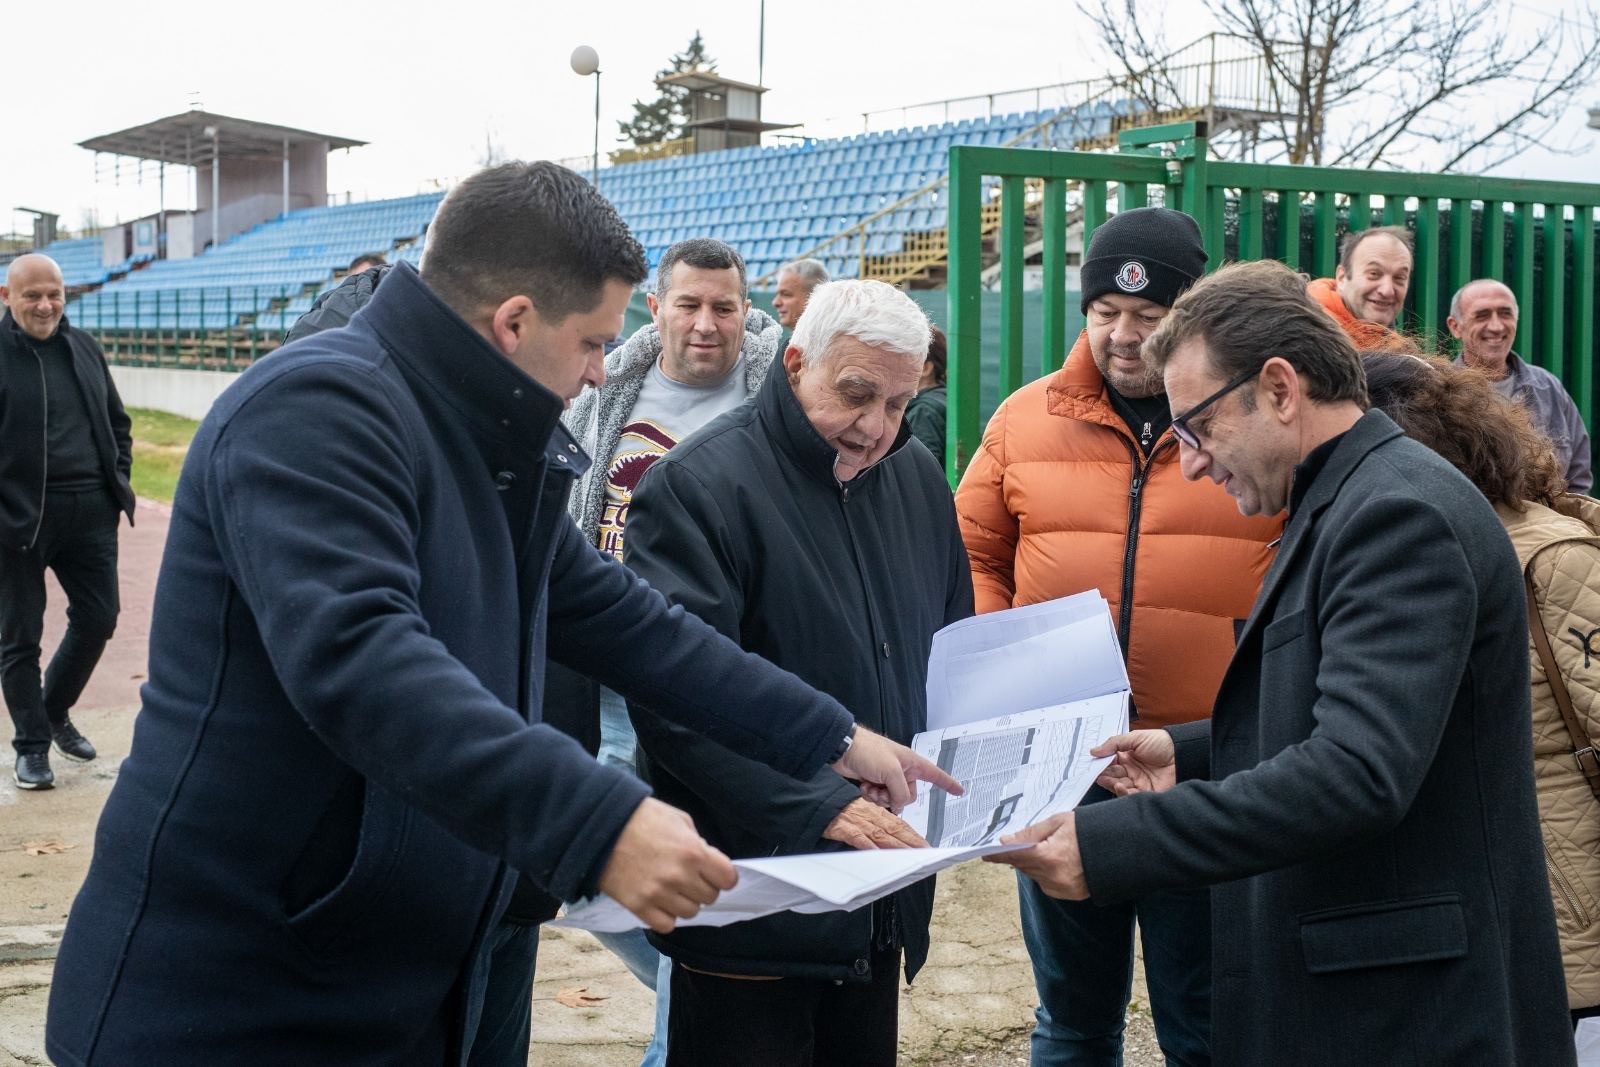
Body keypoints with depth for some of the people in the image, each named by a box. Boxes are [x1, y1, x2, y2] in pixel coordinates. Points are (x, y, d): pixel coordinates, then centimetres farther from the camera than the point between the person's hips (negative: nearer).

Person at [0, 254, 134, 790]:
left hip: (90, 510, 5)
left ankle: (55, 711, 33)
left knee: (98, 617, 10)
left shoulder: (84, 348, 10)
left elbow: (117, 422, 21)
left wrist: (118, 479, 9)